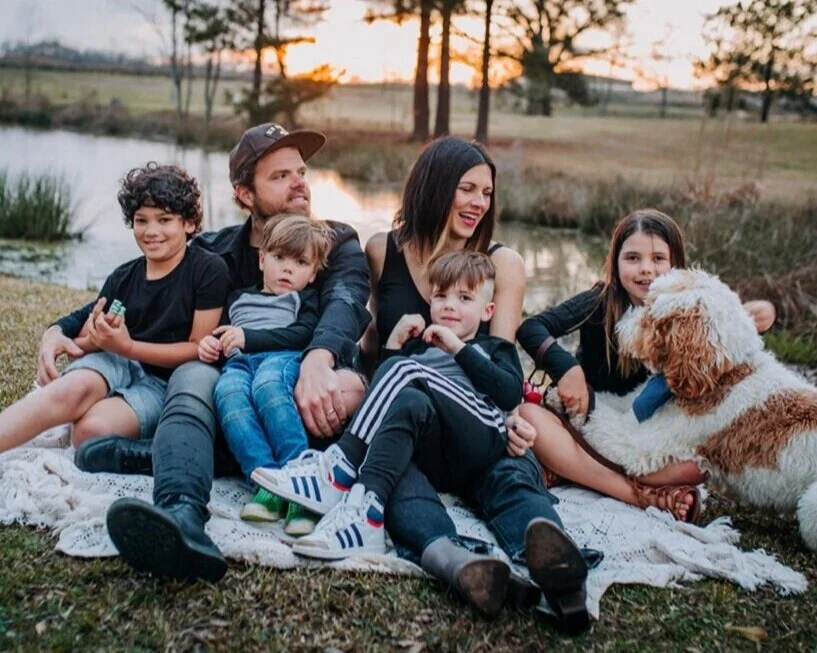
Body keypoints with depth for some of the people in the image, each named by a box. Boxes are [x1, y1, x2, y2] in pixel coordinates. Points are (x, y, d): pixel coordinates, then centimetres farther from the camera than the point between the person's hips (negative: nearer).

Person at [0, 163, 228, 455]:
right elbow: (81, 344, 13)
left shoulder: (208, 270, -4)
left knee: (92, 428, -35)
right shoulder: (122, 278, 11)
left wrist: (127, 346, -16)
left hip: (164, 383, -3)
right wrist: (95, 340, -13)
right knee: (74, 387, -34)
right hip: (115, 364, 4)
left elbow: (199, 348, -7)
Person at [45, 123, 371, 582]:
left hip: (304, 394, -1)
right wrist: (62, 329, 0)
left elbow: (345, 302, -15)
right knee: (194, 376, -31)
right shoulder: (213, 253, 14)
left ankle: (162, 457, -34)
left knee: (351, 386, -35)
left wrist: (319, 360, -38)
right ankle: (183, 517, -61)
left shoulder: (338, 243, 8)